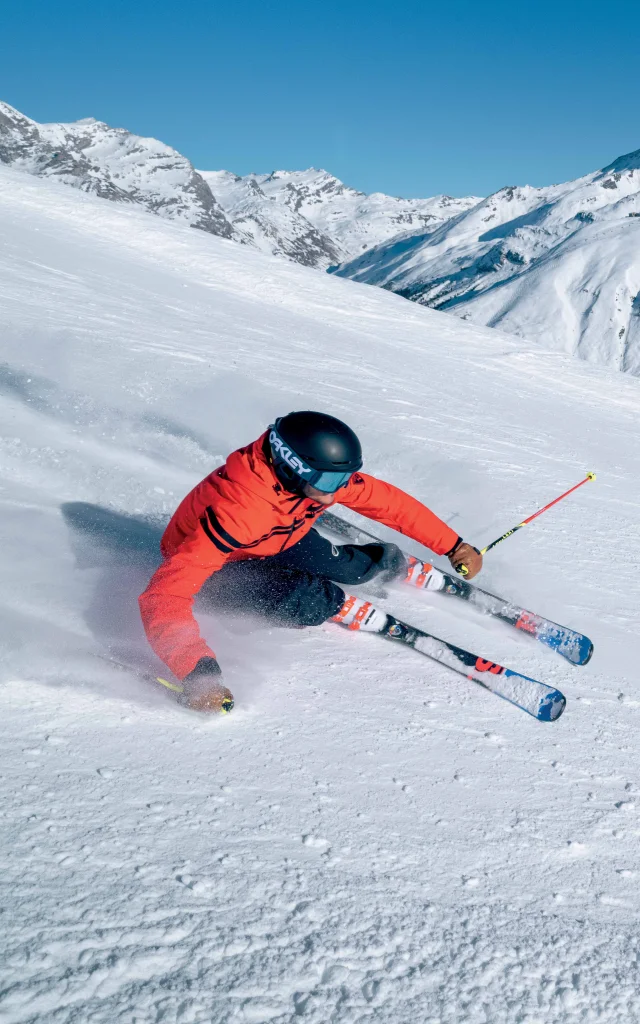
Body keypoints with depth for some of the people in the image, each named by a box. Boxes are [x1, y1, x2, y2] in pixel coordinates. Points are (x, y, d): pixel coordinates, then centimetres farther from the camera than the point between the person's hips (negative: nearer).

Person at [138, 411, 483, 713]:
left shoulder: (322, 475, -25)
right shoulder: (238, 511, -44)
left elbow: (390, 502, -9)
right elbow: (164, 594, -47)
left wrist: (453, 545, -4)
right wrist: (198, 670, -58)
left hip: (276, 538, 6)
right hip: (217, 563, -5)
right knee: (305, 600, -32)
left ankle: (411, 571, 23)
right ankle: (344, 609, -2)